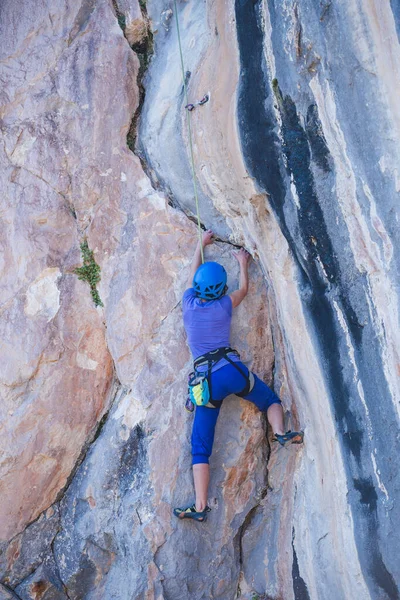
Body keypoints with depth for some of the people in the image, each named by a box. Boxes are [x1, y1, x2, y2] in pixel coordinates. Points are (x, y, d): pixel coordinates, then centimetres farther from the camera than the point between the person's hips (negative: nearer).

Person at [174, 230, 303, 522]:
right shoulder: (224, 306, 4)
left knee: (201, 448, 3)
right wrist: (243, 263, 41)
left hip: (206, 380, 1)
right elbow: (244, 288, 25)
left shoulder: (189, 302, 8)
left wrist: (202, 244, 41)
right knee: (270, 399, 23)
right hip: (232, 370, -1)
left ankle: (200, 506, -5)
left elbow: (193, 272, 27)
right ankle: (280, 432, -8)